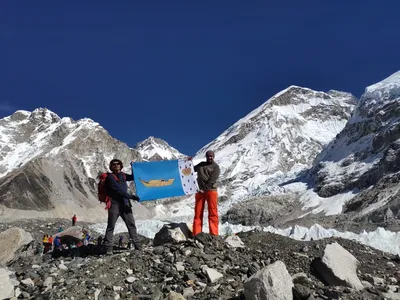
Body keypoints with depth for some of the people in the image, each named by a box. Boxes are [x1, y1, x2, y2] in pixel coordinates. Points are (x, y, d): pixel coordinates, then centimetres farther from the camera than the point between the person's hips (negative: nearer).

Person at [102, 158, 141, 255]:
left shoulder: (123, 175, 13)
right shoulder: (110, 177, -7)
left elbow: (132, 177, 29)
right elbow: (119, 190, -17)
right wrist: (131, 196, -20)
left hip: (125, 204, 6)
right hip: (114, 204, -6)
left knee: (131, 224, 3)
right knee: (111, 226, -1)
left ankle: (137, 245, 7)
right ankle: (108, 248, 5)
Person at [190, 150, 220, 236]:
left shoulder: (215, 167, 3)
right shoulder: (201, 164, 19)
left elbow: (212, 180, -9)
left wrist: (204, 189, -17)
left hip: (211, 190, -4)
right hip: (200, 191, 5)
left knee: (212, 213, -5)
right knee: (198, 212, 2)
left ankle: (214, 235, -4)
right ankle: (196, 234, 4)